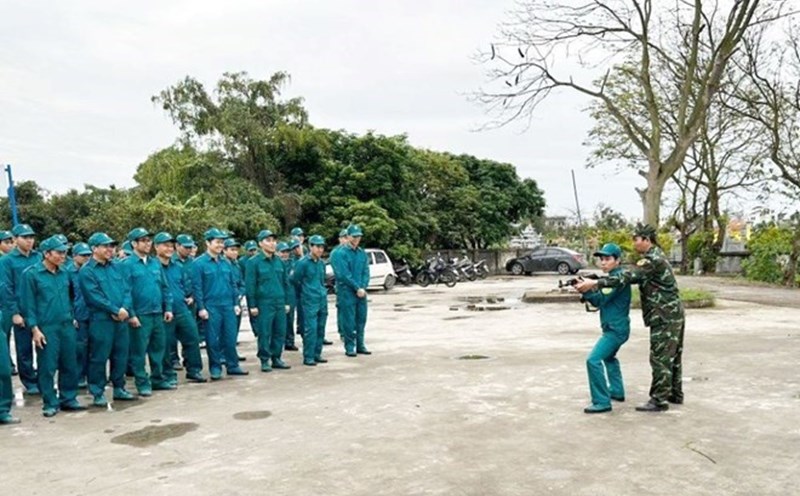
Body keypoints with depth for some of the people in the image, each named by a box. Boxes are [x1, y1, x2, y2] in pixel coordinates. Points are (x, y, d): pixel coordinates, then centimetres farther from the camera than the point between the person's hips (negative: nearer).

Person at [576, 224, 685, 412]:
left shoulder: (653, 259, -19)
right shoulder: (655, 257, 14)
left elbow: (626, 277, -27)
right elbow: (634, 277, 12)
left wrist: (595, 283, -30)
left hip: (665, 317, -10)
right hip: (672, 314, 10)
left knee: (660, 358, -5)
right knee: (672, 356, 17)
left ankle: (660, 400, 0)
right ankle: (675, 394, 26)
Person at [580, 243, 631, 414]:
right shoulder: (613, 278, 14)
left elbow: (601, 300, -22)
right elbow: (599, 300, 9)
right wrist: (586, 290, -7)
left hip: (616, 329, -11)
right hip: (614, 328, 11)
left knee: (593, 360, -18)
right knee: (608, 357, 29)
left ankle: (602, 402, -16)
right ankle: (617, 391, 42)